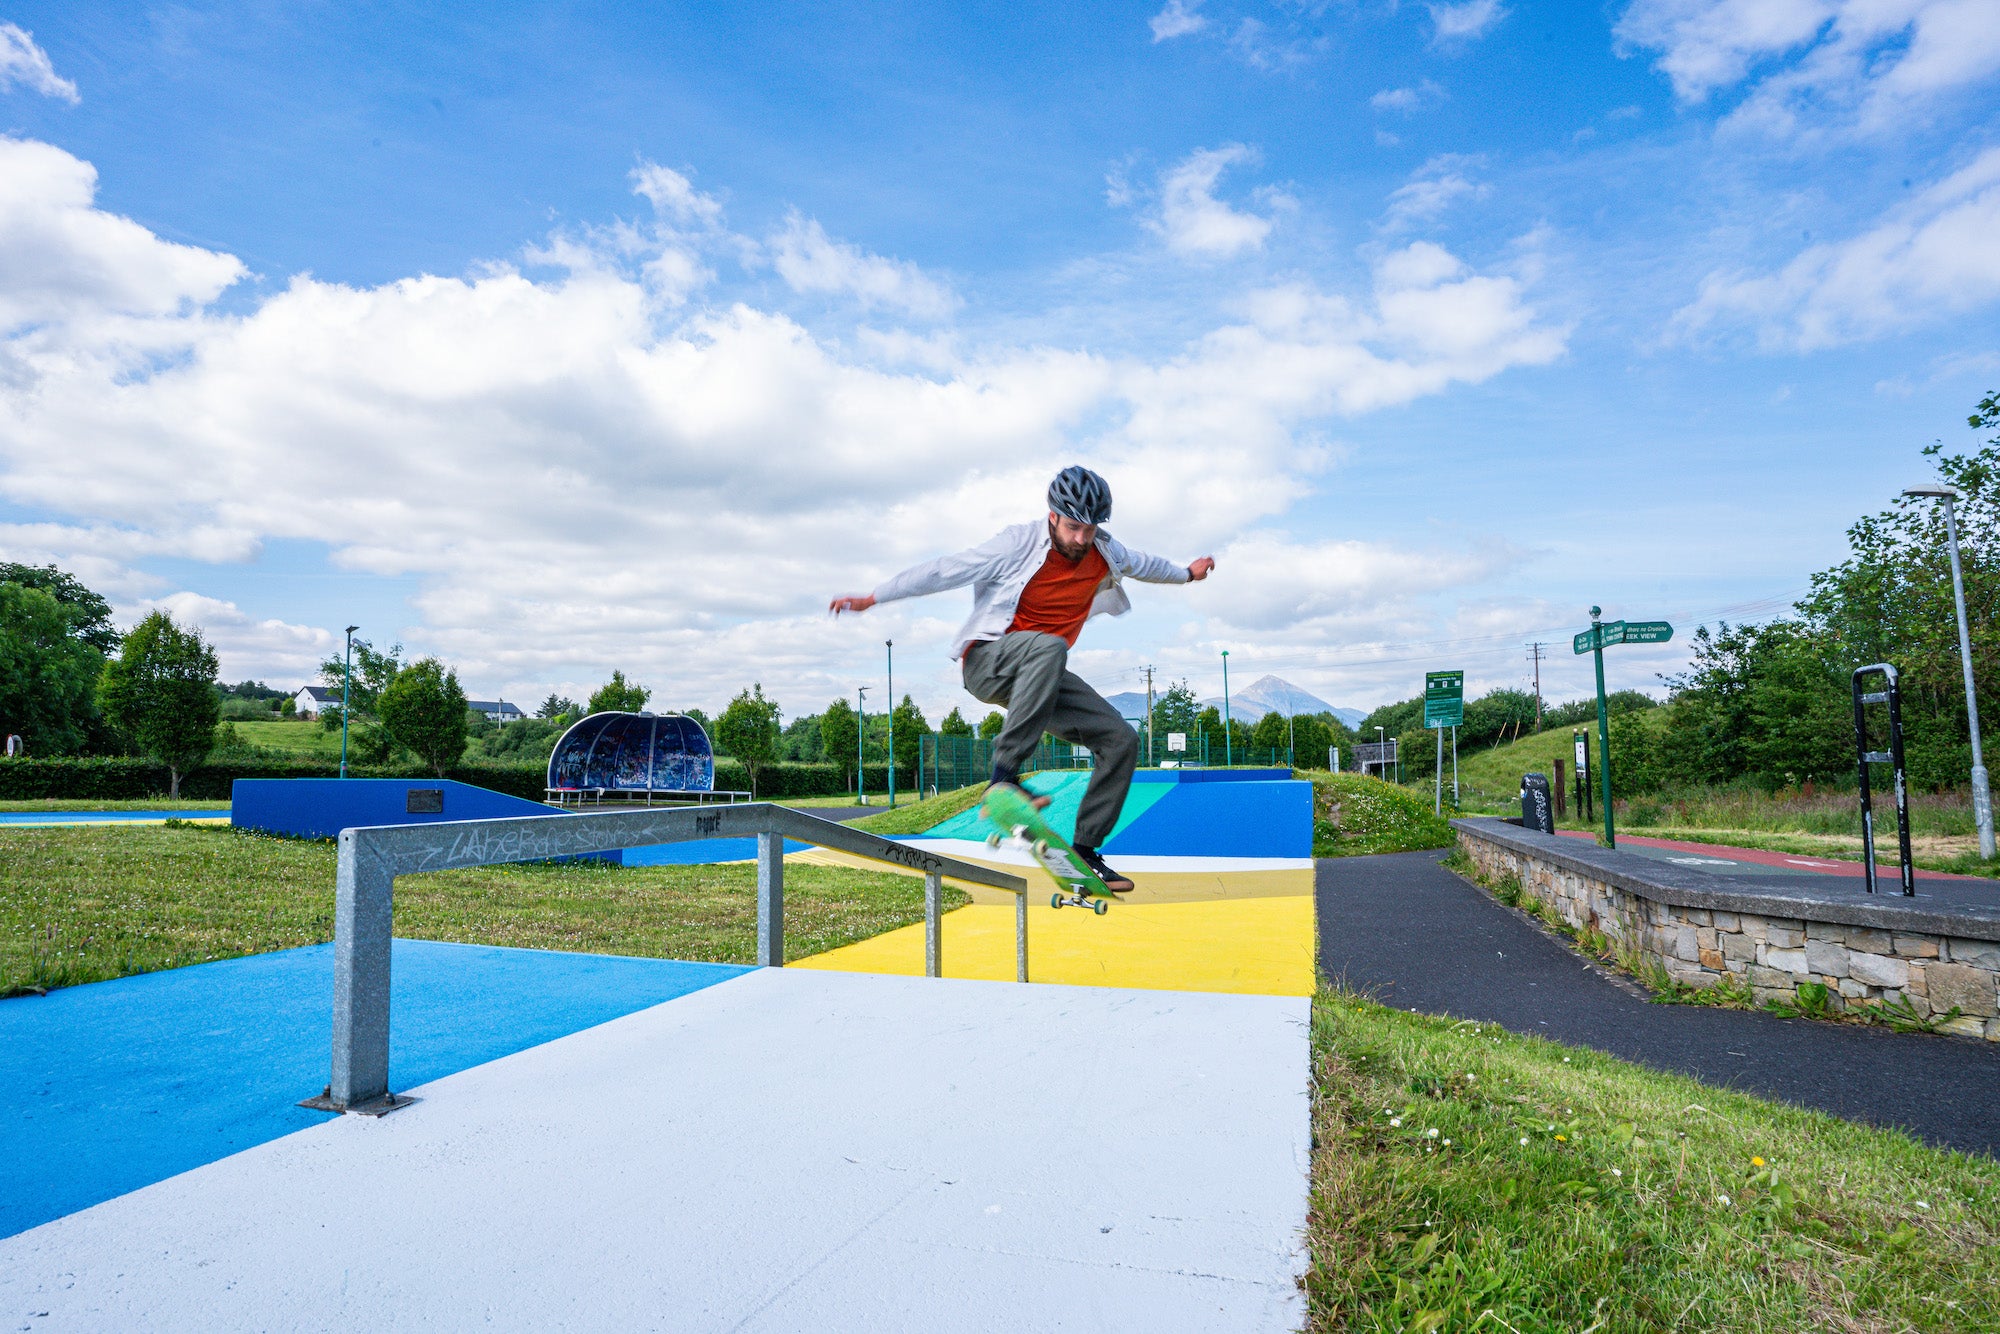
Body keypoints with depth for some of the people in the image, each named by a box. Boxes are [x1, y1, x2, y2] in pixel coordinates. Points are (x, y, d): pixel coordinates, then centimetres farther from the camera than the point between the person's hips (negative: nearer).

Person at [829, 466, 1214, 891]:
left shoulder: (1105, 554, 3)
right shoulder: (1020, 544, -14)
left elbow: (1143, 564, 26)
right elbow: (945, 571, -12)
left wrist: (1187, 574, 44)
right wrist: (870, 598, -12)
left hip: (1040, 677, 6)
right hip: (987, 660, -6)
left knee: (1121, 740, -7)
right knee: (1049, 647, -40)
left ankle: (1084, 850, 1)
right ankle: (1004, 775, -41)